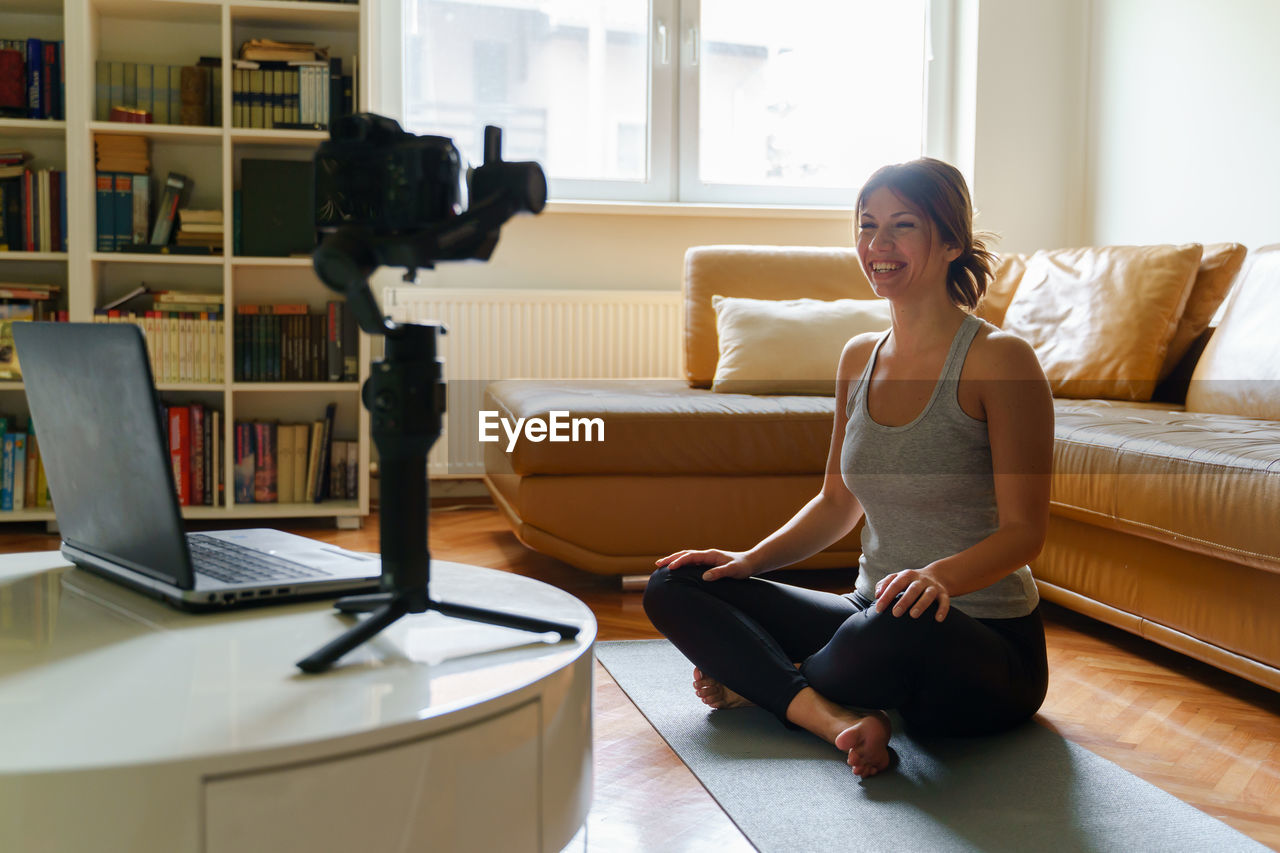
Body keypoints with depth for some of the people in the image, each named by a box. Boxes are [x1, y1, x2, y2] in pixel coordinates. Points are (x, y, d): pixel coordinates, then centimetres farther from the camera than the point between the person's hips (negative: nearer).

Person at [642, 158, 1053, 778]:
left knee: (905, 623, -41)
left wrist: (939, 576, -34)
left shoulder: (1000, 359, -13)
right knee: (673, 587, -2)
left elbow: (1025, 531, -15)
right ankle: (835, 717, -21)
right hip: (876, 621, 6)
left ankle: (761, 682, -8)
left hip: (988, 651, -6)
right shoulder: (859, 358, 8)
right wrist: (751, 559, 2)